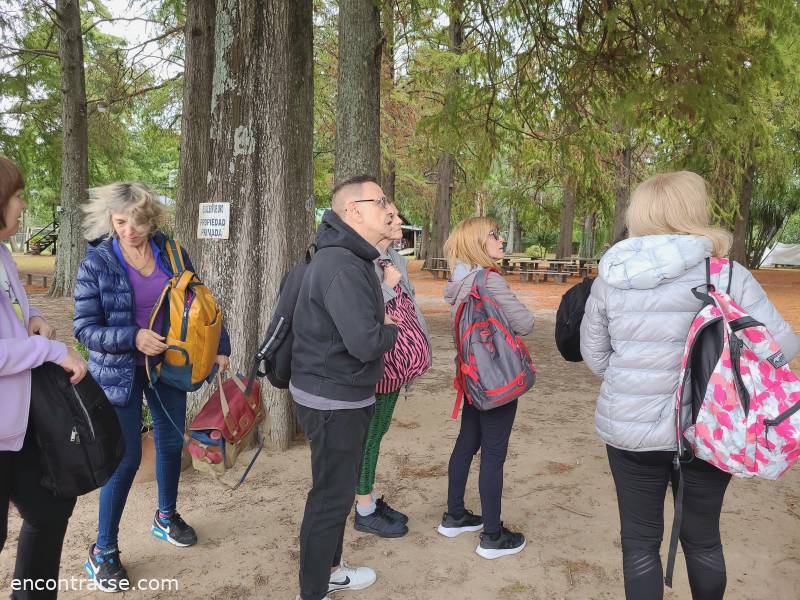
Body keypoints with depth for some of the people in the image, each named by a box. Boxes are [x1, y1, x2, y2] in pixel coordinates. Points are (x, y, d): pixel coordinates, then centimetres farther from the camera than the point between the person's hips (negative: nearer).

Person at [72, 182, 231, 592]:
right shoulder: (97, 263, -13)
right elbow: (84, 328, -12)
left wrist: (220, 346, 3)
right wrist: (133, 337, -27)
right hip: (120, 371, -4)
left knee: (171, 442, 16)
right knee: (127, 458, -2)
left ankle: (166, 517, 40)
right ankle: (103, 551, 17)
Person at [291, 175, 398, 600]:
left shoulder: (350, 258, 10)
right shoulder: (342, 267, -25)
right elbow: (365, 342, -30)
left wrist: (381, 324, -2)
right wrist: (391, 330, -11)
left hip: (345, 397, 11)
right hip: (334, 402, -10)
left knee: (338, 490, 23)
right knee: (331, 499, 4)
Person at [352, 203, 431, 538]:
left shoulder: (394, 259, 11)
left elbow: (408, 306, 18)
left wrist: (419, 347, 14)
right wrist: (387, 285, -20)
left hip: (394, 366, 9)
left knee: (378, 432, 18)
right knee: (370, 435, 3)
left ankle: (372, 499, 33)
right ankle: (365, 511, 18)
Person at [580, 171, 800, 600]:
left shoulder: (609, 278, -6)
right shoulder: (726, 274, -13)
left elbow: (594, 357, 3)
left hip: (630, 428, 1)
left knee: (640, 540, 15)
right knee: (702, 537, 21)